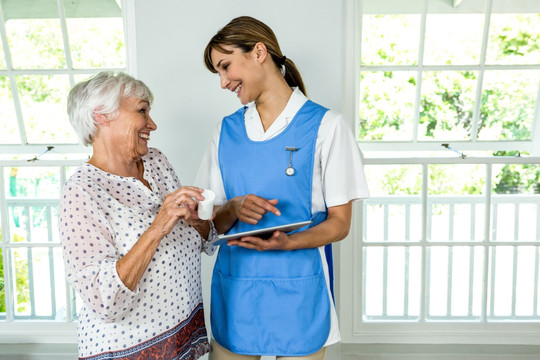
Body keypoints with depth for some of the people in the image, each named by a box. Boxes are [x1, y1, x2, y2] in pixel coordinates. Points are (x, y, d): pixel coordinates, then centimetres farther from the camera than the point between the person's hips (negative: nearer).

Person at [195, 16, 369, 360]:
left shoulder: (325, 125, -6)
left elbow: (339, 223, -5)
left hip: (298, 293, -3)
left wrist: (287, 243, -23)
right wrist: (234, 209, -13)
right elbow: (215, 221, 9)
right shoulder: (227, 130, 7)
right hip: (235, 292, 4)